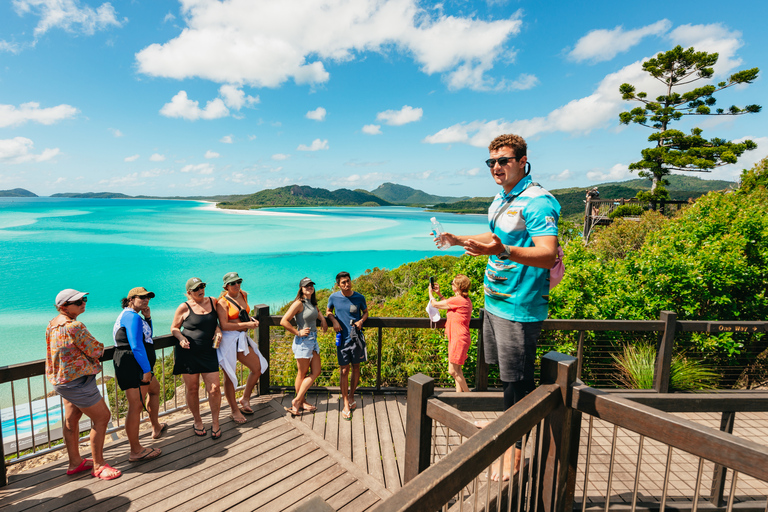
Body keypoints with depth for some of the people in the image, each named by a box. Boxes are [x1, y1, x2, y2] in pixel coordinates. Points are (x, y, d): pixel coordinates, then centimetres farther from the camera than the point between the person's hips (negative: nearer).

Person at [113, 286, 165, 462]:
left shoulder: (128, 315, 19)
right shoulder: (132, 316, -15)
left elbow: (147, 337, 23)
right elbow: (136, 346, -22)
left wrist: (147, 318, 9)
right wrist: (146, 369, -20)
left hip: (138, 367, 12)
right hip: (133, 365, -12)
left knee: (154, 389, 28)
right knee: (136, 406, -7)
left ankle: (156, 428, 42)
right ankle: (136, 451, 1)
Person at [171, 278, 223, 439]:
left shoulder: (213, 301, 6)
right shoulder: (184, 307, -4)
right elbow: (174, 328, 5)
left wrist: (218, 330, -2)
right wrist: (181, 338, -15)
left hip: (208, 352, 2)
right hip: (188, 353, -2)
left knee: (215, 388, -2)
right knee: (192, 389, 7)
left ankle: (215, 422, 18)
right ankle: (197, 421, 30)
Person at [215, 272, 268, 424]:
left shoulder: (243, 295, 9)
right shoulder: (222, 302, -12)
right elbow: (224, 326, -20)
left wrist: (252, 319, 4)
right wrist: (247, 324, -20)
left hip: (242, 339, 7)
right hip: (228, 340, -7)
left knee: (258, 368, 8)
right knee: (229, 375, 3)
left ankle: (245, 399, 28)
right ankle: (235, 410, 19)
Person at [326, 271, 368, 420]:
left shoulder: (359, 298, -4)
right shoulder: (334, 297, -3)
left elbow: (365, 312, 12)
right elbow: (328, 311, 13)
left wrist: (361, 321, -9)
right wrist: (334, 320, -6)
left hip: (356, 337, 1)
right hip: (342, 339, -1)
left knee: (356, 367, 13)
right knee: (344, 371, 2)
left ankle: (351, 396, 34)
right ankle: (346, 405, 14)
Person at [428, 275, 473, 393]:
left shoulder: (457, 300, -19)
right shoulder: (465, 300, 10)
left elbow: (435, 304, -10)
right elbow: (449, 305, 27)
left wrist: (430, 292, 8)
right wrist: (439, 293, 23)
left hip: (459, 338, -10)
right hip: (458, 338, 10)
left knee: (453, 371, -4)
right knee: (457, 370, 16)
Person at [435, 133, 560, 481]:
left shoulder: (537, 201, -17)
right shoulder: (501, 199, 13)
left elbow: (548, 254, -28)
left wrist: (503, 251, -43)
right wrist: (459, 240, 23)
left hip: (520, 306, -9)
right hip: (495, 299, 9)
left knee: (518, 380, 3)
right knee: (505, 374, 22)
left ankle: (514, 452, 20)